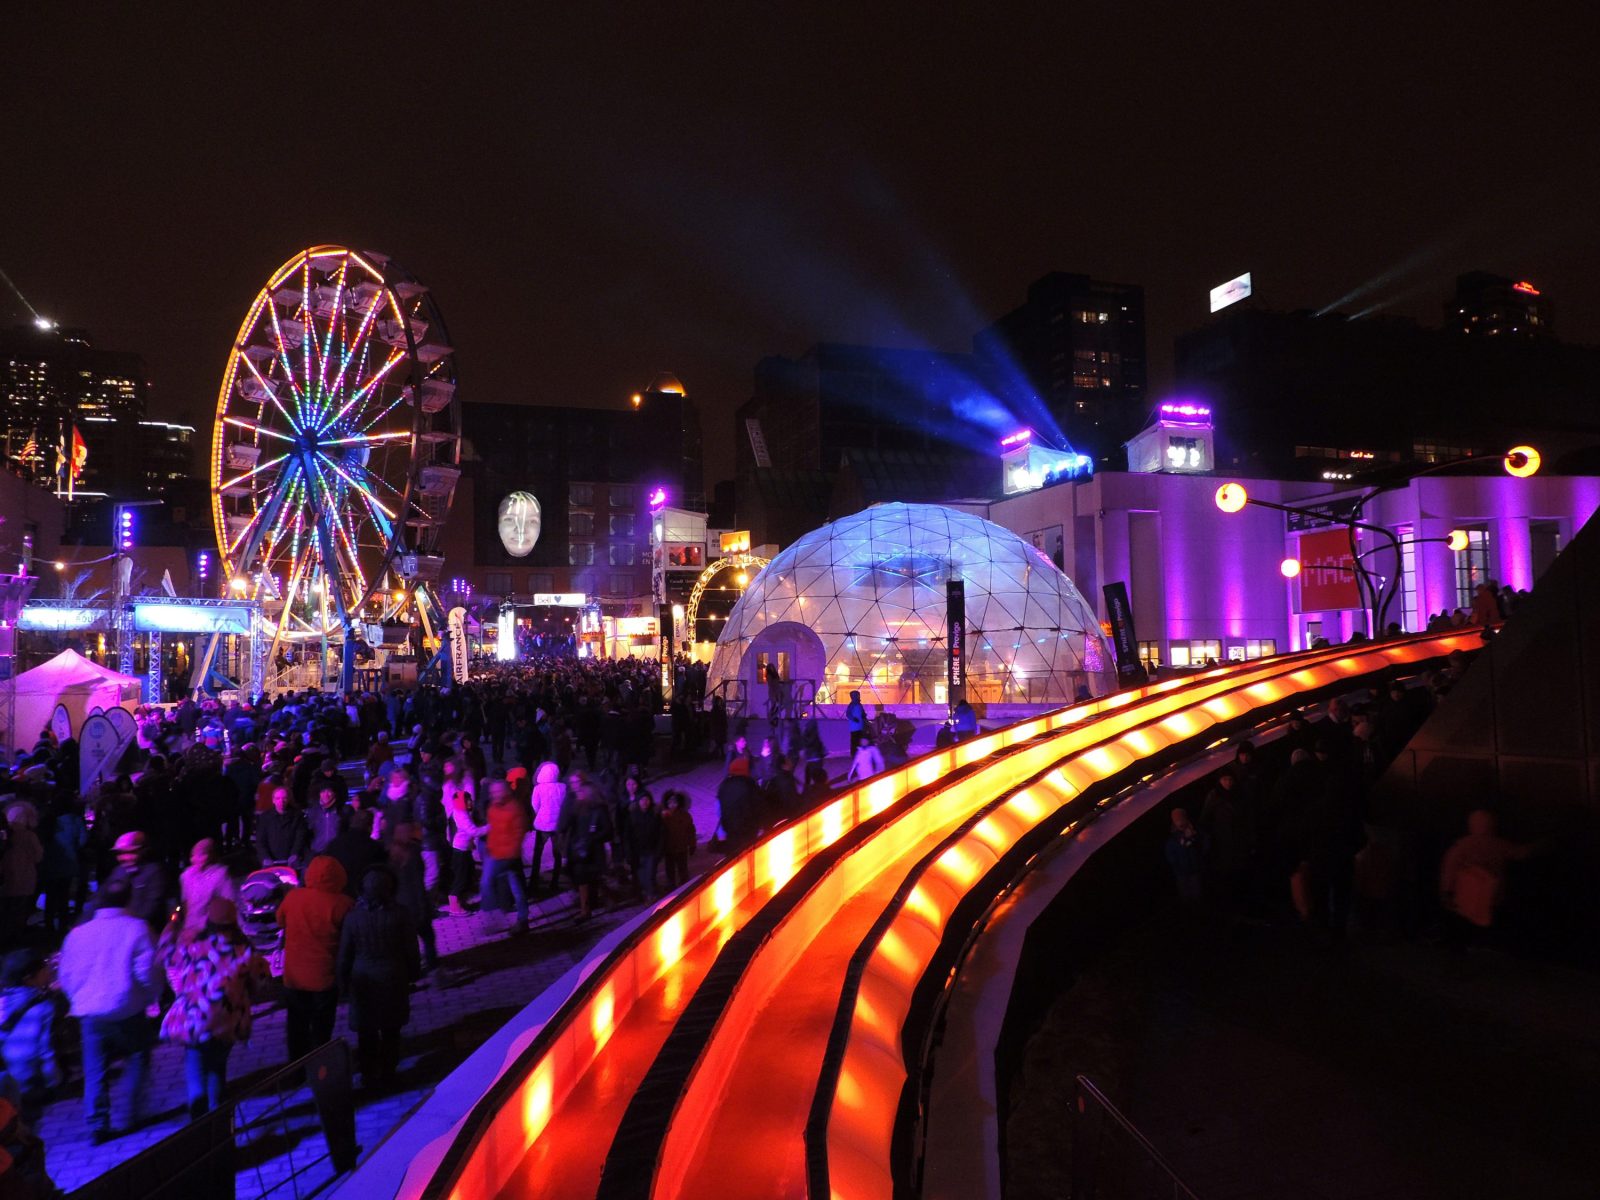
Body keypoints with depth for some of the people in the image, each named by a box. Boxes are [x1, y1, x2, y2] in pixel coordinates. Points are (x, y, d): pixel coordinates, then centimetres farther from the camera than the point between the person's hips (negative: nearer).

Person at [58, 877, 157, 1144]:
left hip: (90, 1014, 3)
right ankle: (134, 1117, 16)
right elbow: (148, 972, -11)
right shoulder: (137, 929, -8)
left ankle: (98, 1127, 12)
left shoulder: (78, 933, 3)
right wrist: (151, 997, 7)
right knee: (137, 1062, 18)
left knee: (95, 1072, 11)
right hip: (128, 1012, -2)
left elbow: (67, 975, 10)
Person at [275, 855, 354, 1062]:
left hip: (293, 976, 3)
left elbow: (280, 921, 9)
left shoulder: (292, 897, -10)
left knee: (297, 1025, 22)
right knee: (321, 1029, 14)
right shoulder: (342, 904, -22)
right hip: (325, 977, -3)